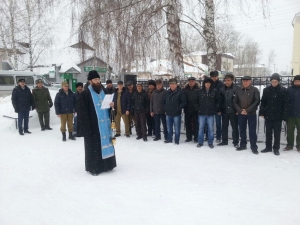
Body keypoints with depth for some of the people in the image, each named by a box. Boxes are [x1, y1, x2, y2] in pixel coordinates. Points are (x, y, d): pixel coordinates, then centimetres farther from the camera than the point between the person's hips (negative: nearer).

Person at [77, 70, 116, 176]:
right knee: (93, 146, 2)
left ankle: (106, 164, 26)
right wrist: (86, 128, -17)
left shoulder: (103, 92, 13)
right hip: (93, 126, -6)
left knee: (106, 143, 12)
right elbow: (82, 112, -12)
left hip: (105, 124, 6)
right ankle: (93, 167, 15)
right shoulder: (84, 94, -7)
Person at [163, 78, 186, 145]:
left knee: (177, 128, 3)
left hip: (176, 114, -5)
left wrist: (178, 108, -16)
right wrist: (165, 108, 6)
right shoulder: (167, 92, 9)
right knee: (169, 128, 16)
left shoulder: (180, 92, -8)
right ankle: (169, 139, 29)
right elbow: (164, 101, 18)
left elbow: (184, 102, -10)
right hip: (168, 114, 5)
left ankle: (177, 140, 14)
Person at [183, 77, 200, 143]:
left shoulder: (198, 89, -3)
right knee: (188, 124, 9)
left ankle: (196, 137, 13)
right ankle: (189, 137, 20)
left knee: (196, 124, 4)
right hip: (187, 110, 3)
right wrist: (184, 107, -2)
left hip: (196, 110, -3)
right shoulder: (185, 89, 6)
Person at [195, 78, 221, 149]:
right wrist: (198, 109, 0)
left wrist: (216, 109, 1)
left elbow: (218, 100, 6)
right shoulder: (199, 91, 1)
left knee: (210, 128, 6)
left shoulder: (214, 91, 0)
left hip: (211, 113, 0)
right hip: (201, 113, 1)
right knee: (201, 128, 7)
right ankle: (200, 142, 18)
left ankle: (210, 142, 17)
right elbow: (196, 101, 7)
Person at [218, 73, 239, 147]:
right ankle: (224, 141, 25)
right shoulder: (222, 89, 4)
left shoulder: (236, 88, -9)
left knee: (234, 126, 5)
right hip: (224, 111, 4)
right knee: (224, 126, 13)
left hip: (233, 111, -4)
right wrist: (219, 109, 4)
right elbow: (219, 100, 8)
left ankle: (235, 142, 15)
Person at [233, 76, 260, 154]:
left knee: (252, 131, 0)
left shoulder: (255, 90, -4)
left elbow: (257, 101, -10)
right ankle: (243, 145, 25)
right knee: (242, 130, 12)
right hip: (241, 114, 3)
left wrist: (247, 110, -16)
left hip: (252, 114, -3)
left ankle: (254, 147, 9)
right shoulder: (238, 90, 5)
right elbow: (235, 101, 5)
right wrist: (240, 110, -9)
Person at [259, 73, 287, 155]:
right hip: (268, 115, 2)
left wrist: (284, 114, -7)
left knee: (277, 133, 6)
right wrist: (262, 112, 0)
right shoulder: (266, 90, 2)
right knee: (268, 132, 11)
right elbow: (263, 102, 5)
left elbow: (285, 103, -3)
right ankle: (268, 147, 22)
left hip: (278, 116, -2)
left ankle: (276, 148, 17)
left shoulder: (283, 90, -4)